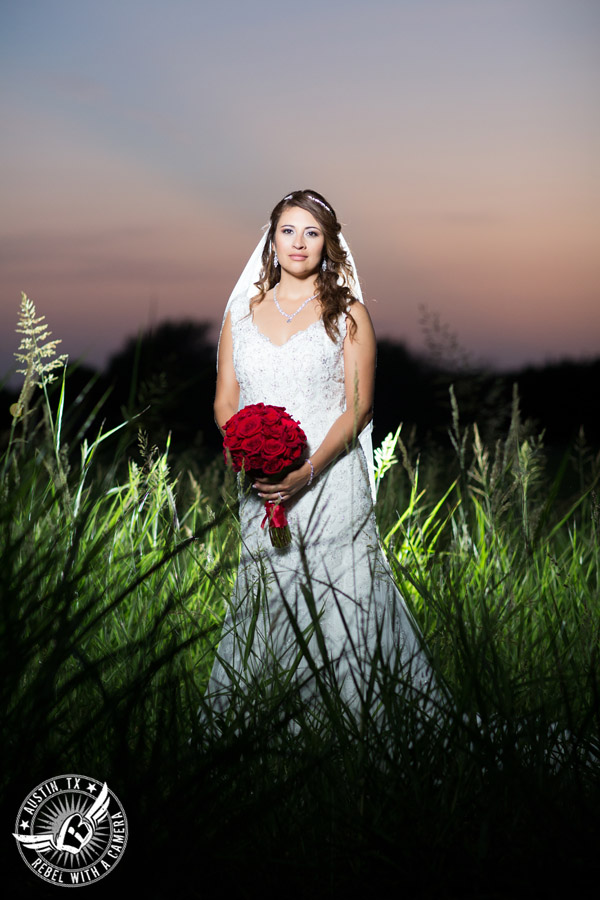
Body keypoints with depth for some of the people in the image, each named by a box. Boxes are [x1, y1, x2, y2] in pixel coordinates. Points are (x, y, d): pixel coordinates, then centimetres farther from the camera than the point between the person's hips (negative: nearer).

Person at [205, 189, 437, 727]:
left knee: (336, 600, -5)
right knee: (263, 600, 3)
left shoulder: (348, 314, 4)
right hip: (260, 490, 3)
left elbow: (358, 405, -3)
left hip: (331, 483, -2)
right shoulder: (242, 314, 13)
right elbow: (225, 403, 12)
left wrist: (306, 471, -16)